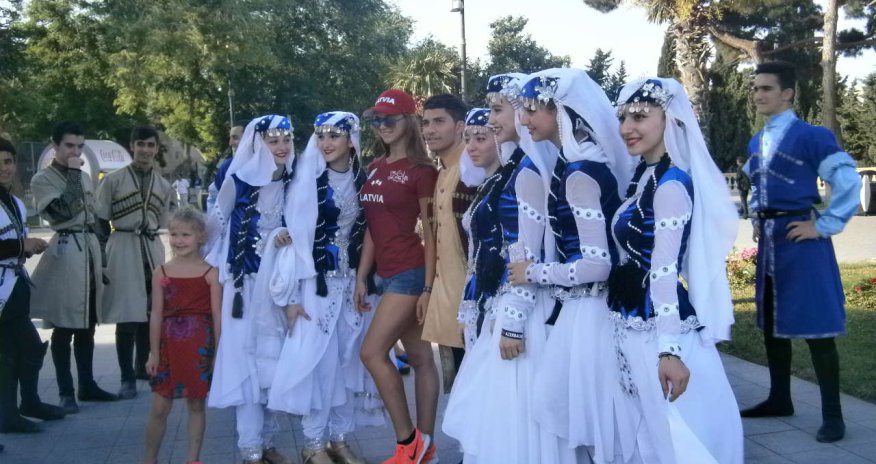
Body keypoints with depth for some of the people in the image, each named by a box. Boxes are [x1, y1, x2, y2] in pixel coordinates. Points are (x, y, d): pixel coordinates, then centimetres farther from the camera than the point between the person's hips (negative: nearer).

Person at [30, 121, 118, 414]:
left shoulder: (85, 178, 15)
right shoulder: (42, 180, -4)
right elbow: (62, 211, -21)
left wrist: (102, 259, 16)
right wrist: (73, 175, -14)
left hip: (90, 251, 6)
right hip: (64, 253, -6)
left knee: (87, 326, 12)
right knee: (64, 328, -1)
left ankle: (87, 385, 21)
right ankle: (66, 392, 6)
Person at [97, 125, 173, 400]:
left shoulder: (163, 185, 10)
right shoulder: (113, 180, -2)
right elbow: (100, 221, 0)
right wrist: (102, 256, -2)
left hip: (153, 249, 4)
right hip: (123, 249, -4)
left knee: (151, 313, 7)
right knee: (127, 316, -4)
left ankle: (143, 367, 25)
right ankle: (127, 377, 4)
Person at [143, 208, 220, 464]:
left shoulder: (210, 273, -3)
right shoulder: (161, 272, 2)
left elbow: (217, 315, -3)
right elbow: (156, 315, 2)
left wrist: (218, 353, -4)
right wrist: (154, 352, 0)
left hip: (199, 347, -1)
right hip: (169, 346, 2)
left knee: (196, 405, 9)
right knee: (159, 407, 7)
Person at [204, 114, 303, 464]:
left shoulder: (295, 184, 3)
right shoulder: (238, 180, -7)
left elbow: (300, 232, 10)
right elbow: (217, 226, 1)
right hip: (245, 281, -3)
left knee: (274, 359, 8)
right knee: (246, 358, -3)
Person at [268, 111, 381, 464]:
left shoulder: (362, 179, 4)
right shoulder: (307, 179, -8)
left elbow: (367, 231, 11)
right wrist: (291, 295, -11)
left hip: (352, 280, 4)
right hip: (316, 280, -4)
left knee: (348, 358, 6)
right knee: (317, 358, -4)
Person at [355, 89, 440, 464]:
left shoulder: (420, 170, -8)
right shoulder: (375, 168, 13)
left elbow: (430, 232, -10)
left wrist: (429, 286, -13)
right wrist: (361, 276, 12)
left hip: (410, 272, -7)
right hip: (388, 273, 7)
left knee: (372, 352, -10)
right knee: (420, 358, 10)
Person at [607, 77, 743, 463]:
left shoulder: (671, 182, -16)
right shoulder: (642, 177, 10)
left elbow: (665, 272, -21)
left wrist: (669, 349, -23)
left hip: (655, 331, -9)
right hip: (631, 328, 9)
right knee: (640, 432, 17)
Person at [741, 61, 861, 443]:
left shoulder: (811, 136, -12)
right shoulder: (756, 143, 12)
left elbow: (848, 181, -15)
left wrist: (824, 226, -14)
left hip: (800, 239, -8)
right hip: (769, 241, 8)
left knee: (814, 325, -5)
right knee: (770, 322, 14)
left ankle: (832, 415, 3)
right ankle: (780, 399, 27)